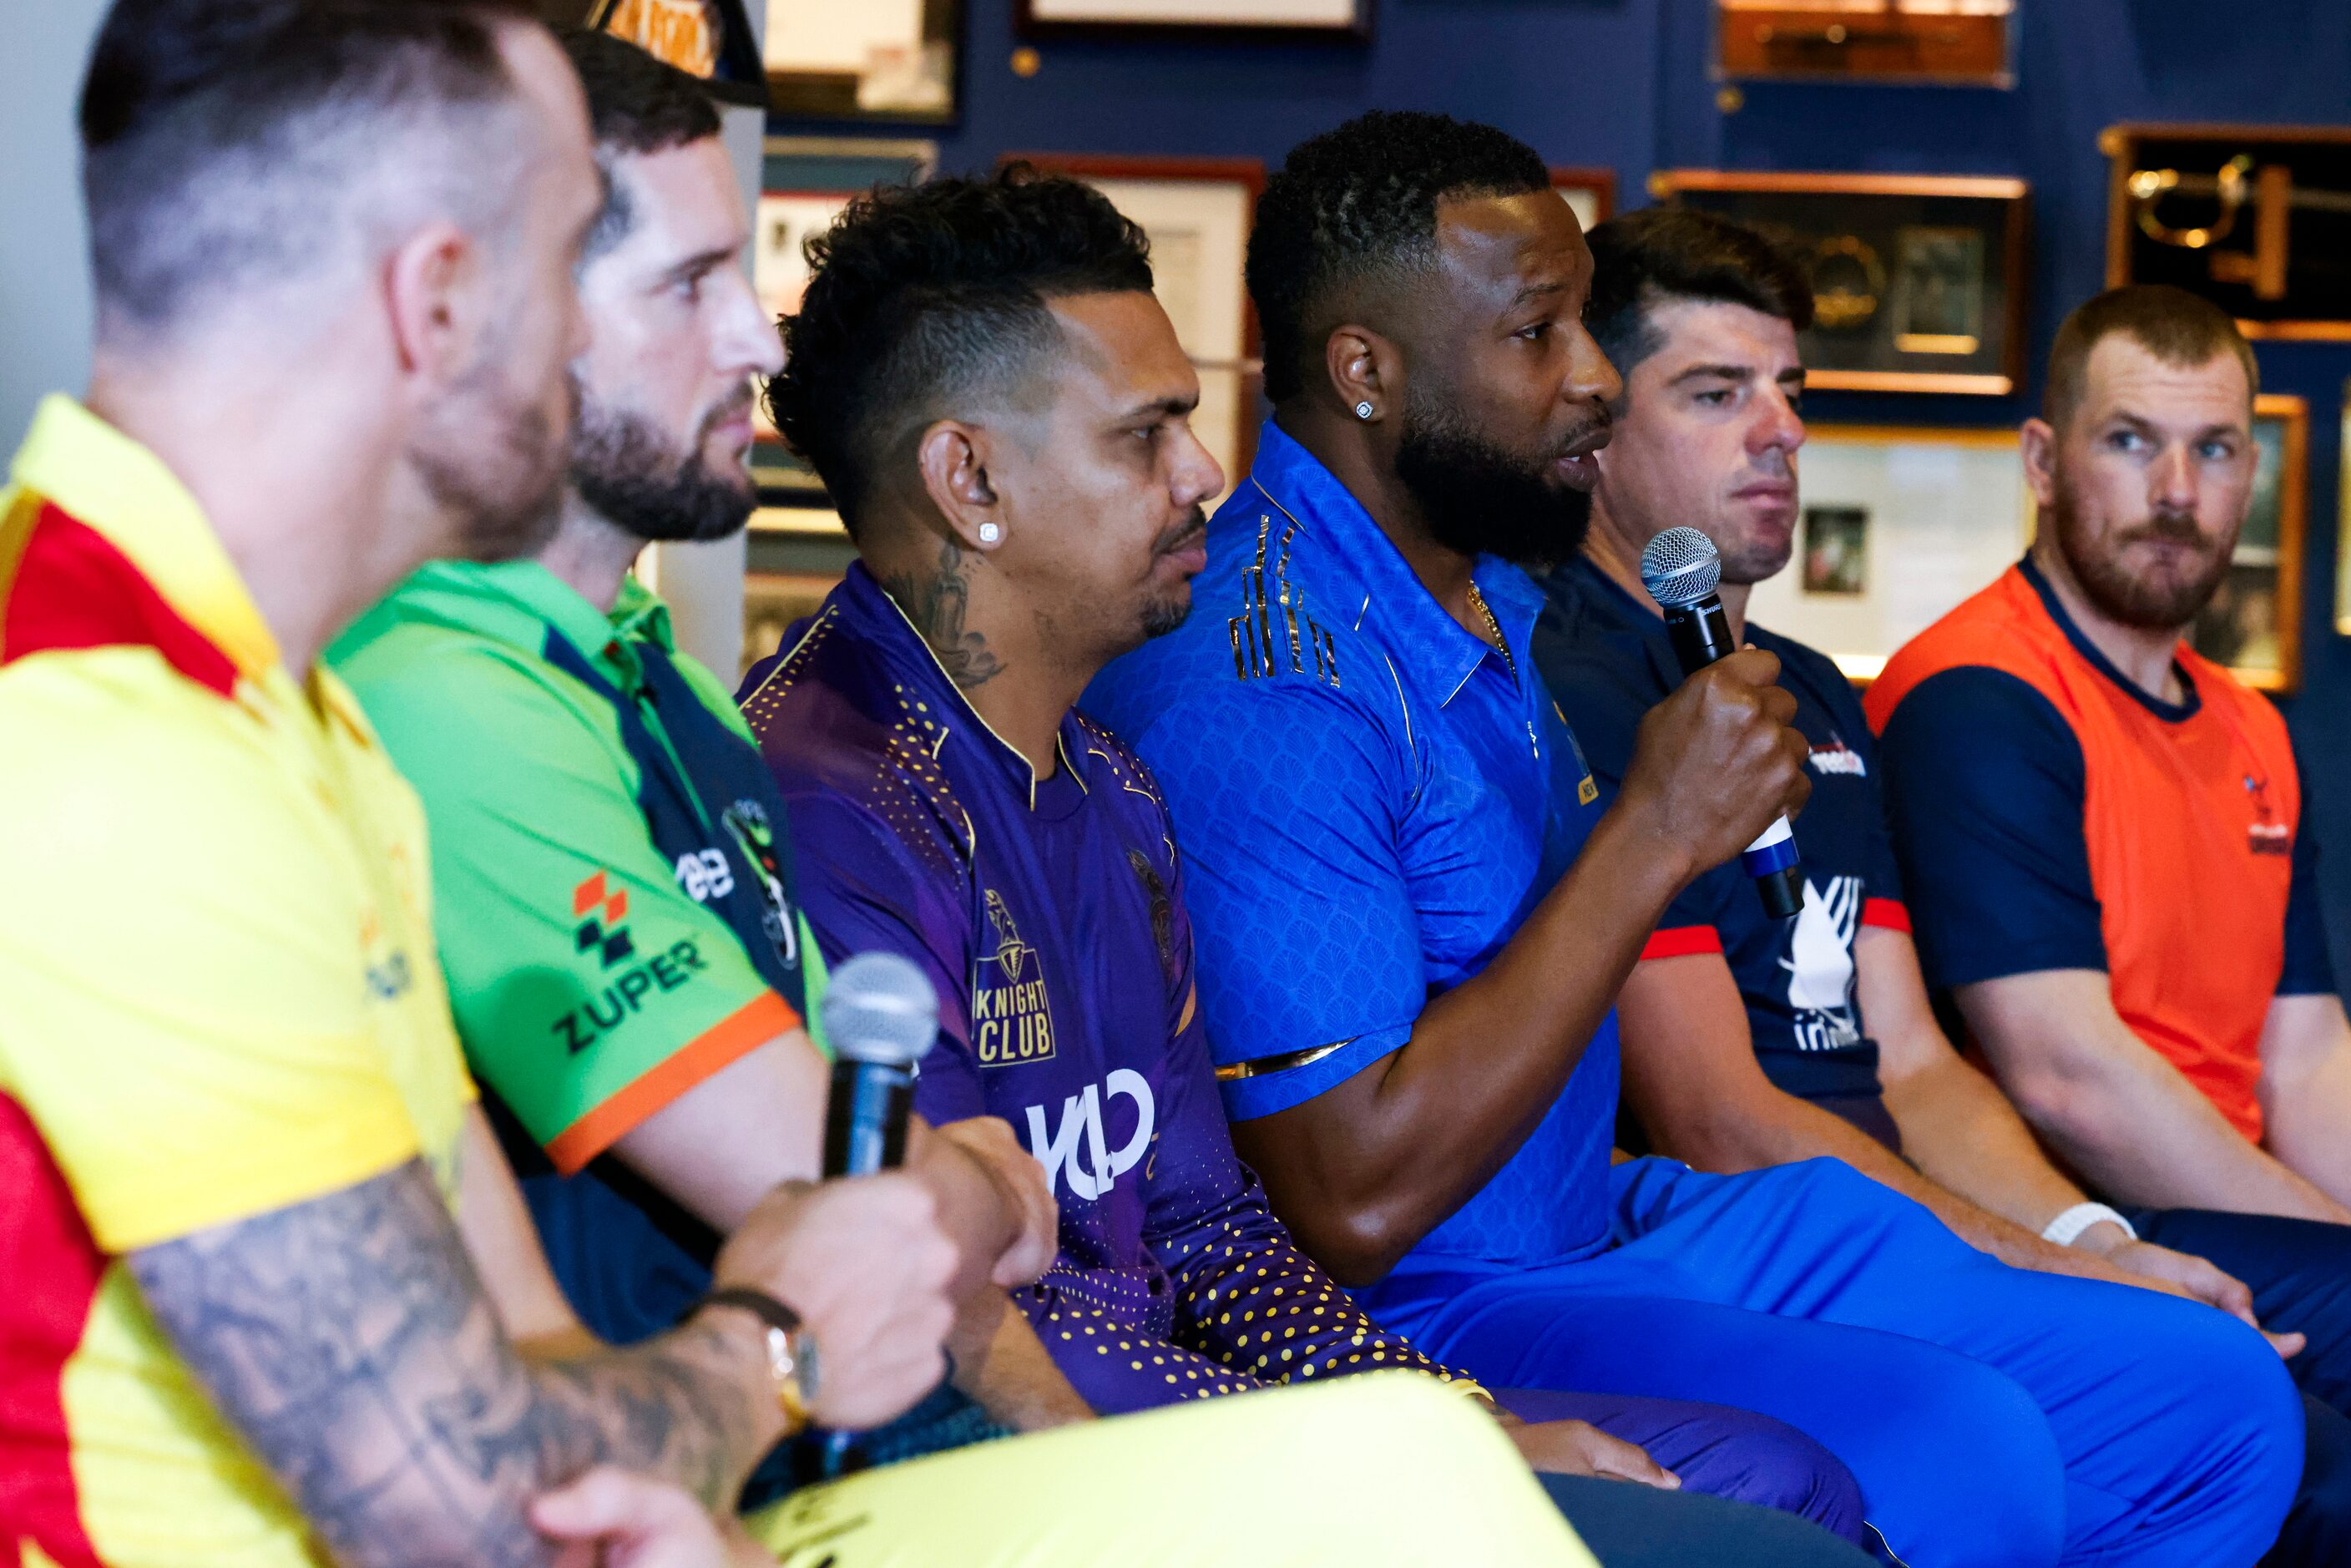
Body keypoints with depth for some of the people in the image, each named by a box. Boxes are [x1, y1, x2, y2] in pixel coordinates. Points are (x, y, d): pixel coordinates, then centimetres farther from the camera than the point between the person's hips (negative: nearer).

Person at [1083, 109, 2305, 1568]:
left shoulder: (1493, 597, 11)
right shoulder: (1257, 679, -21)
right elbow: (1356, 1199, -25)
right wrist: (1655, 835, -21)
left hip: (1612, 1223, 10)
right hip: (1413, 1323, -9)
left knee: (2221, 1404, 4)